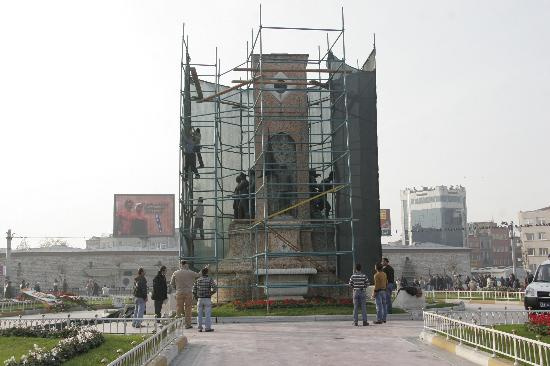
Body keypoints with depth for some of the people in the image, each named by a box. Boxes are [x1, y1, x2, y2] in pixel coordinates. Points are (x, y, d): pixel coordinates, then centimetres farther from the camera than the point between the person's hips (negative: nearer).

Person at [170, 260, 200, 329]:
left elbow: (171, 283, 8)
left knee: (178, 309, 8)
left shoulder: (175, 273, 2)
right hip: (188, 292, -2)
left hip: (179, 293, 2)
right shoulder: (190, 273, -4)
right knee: (188, 309, 4)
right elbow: (198, 275, 6)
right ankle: (188, 324, 6)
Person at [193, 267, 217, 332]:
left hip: (200, 299, 3)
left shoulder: (198, 280, 4)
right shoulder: (210, 279, -5)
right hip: (207, 300, -3)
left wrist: (196, 297, 14)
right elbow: (215, 288, -15)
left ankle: (200, 328, 9)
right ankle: (207, 328, -1)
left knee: (199, 314, 9)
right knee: (207, 314, 1)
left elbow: (194, 290, 1)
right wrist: (211, 293, 4)